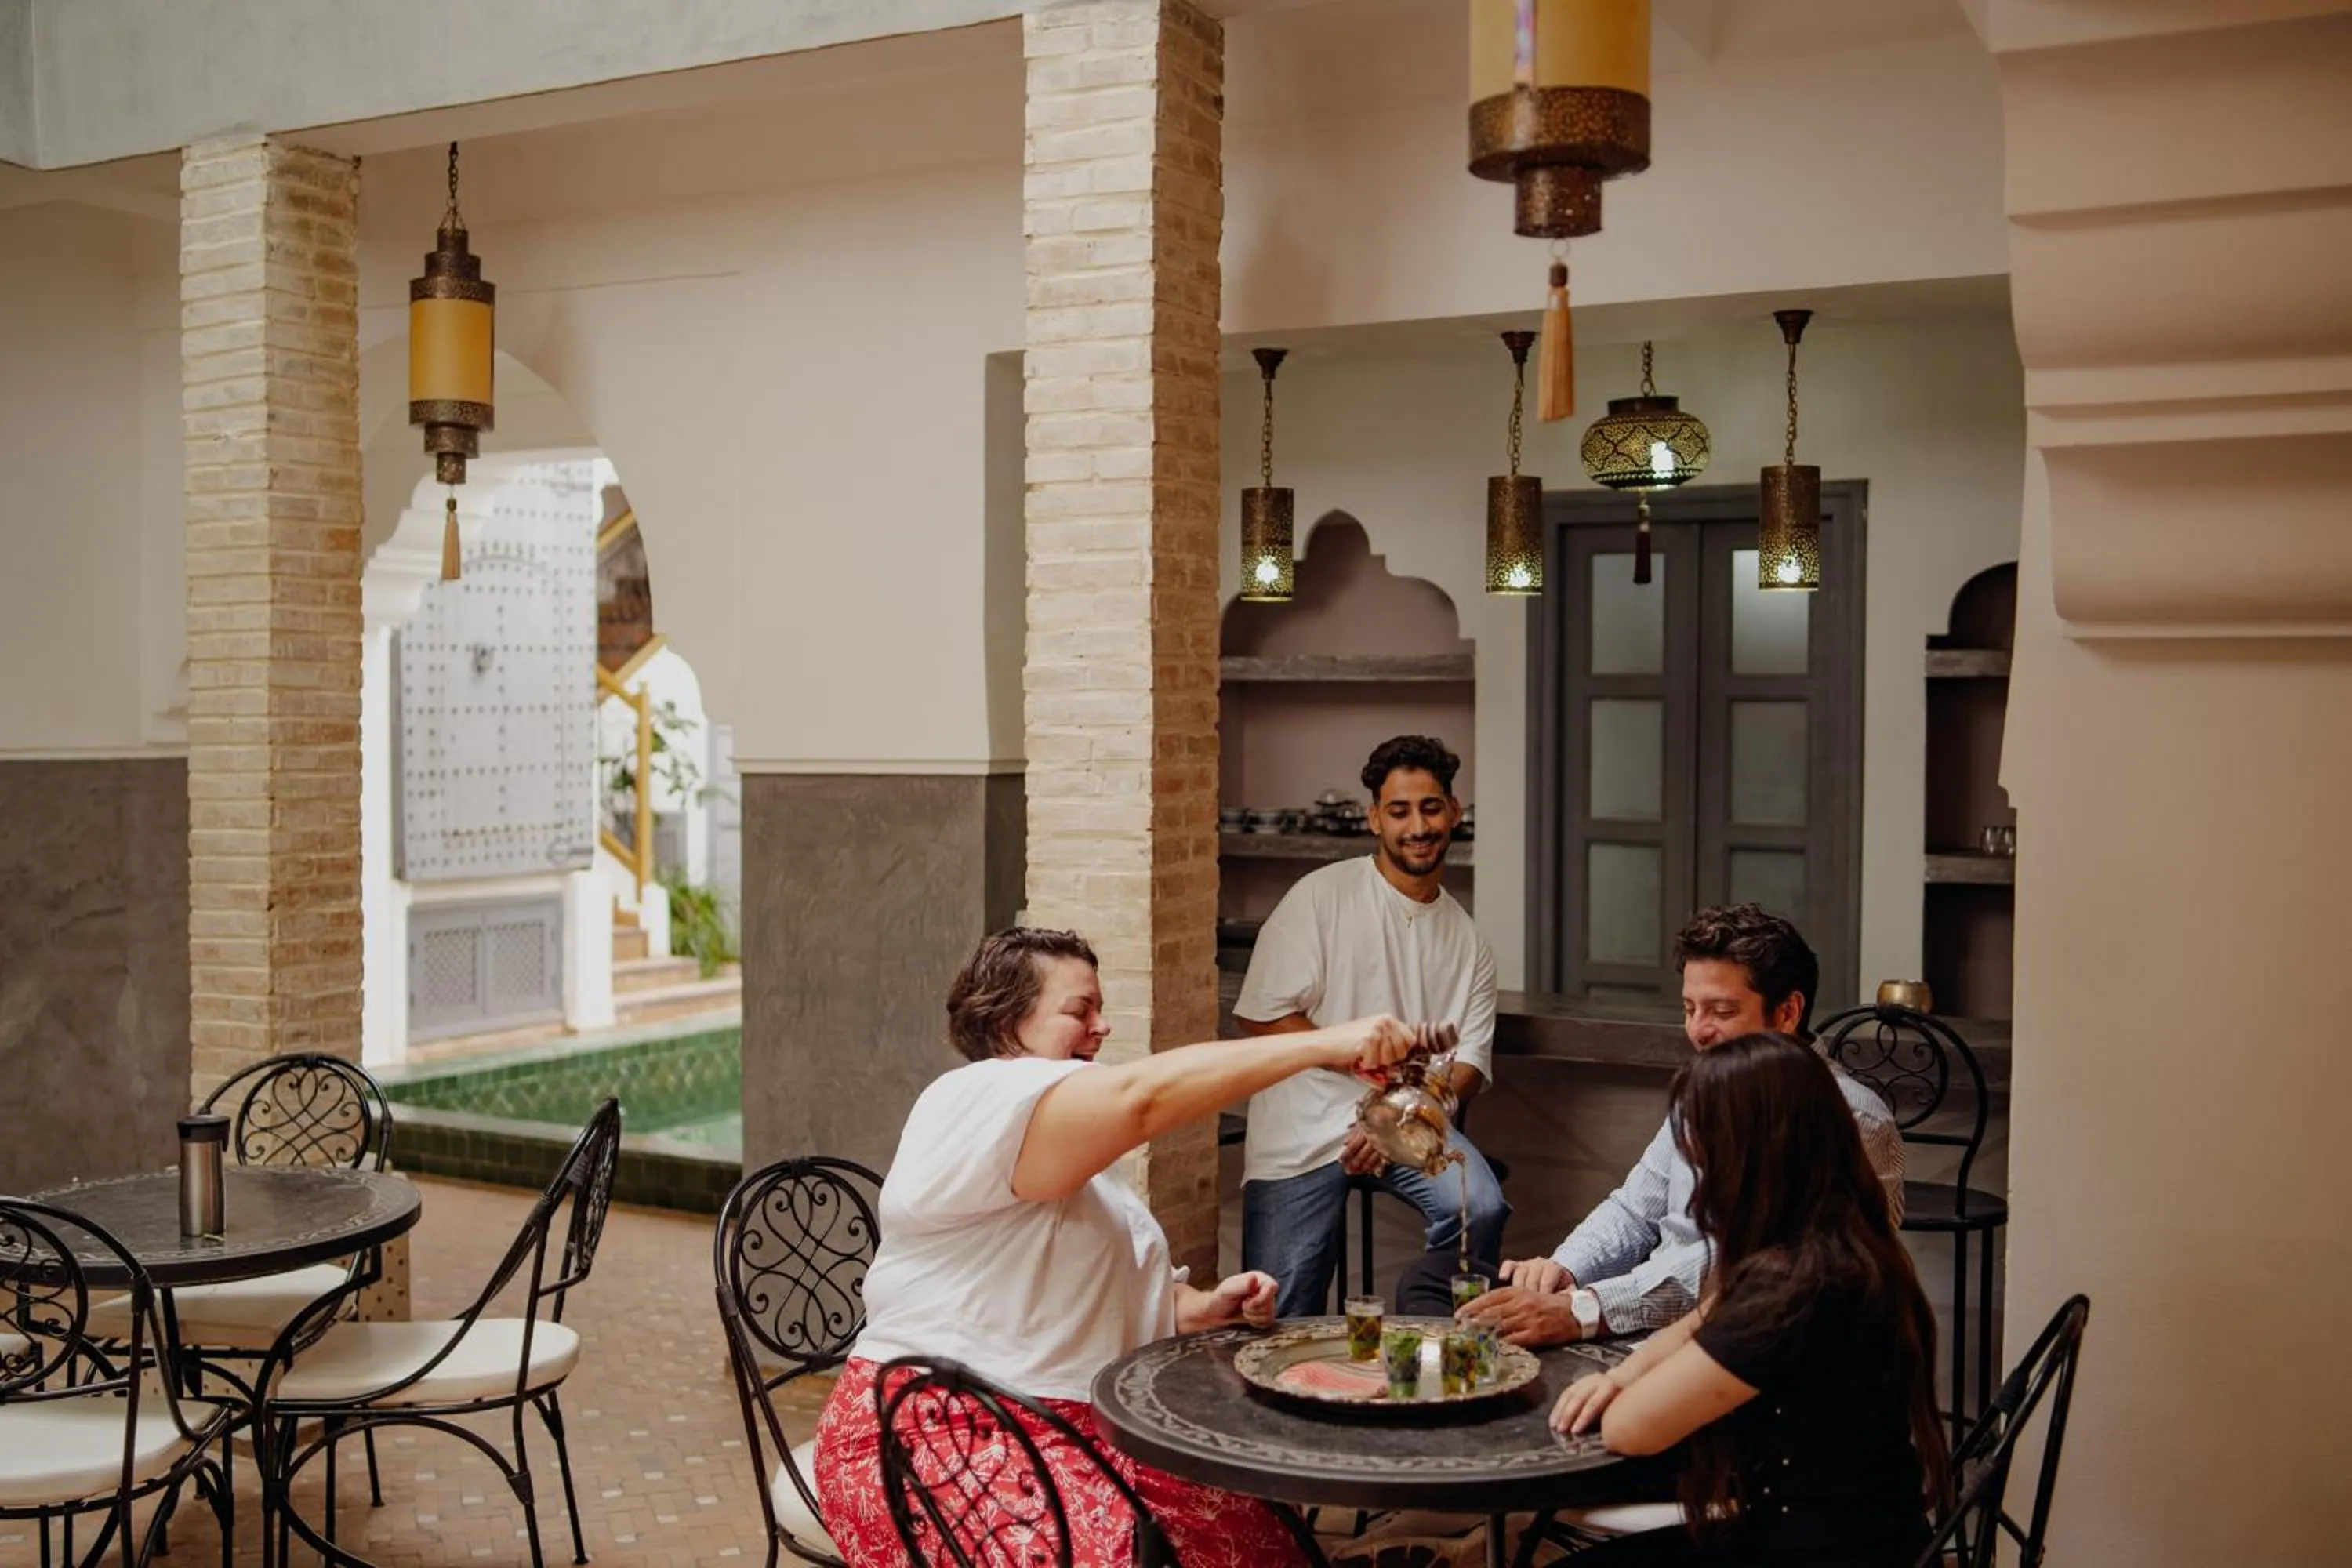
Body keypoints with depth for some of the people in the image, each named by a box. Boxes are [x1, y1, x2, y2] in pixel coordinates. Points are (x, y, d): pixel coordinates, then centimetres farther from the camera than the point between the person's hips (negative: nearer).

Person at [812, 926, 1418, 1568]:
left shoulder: (1072, 1153, 19)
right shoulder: (980, 1103, -14)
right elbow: (1143, 1095, -29)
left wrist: (1200, 1306, 2)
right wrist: (1325, 1045, -31)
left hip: (1061, 1423, 9)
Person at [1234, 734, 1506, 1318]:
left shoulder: (1466, 938, 11)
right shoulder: (1323, 895, -2)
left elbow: (1471, 1062, 6)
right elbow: (1261, 1014, -7)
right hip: (1304, 1122, -3)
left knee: (1481, 1209, -24)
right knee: (1282, 1319, -12)